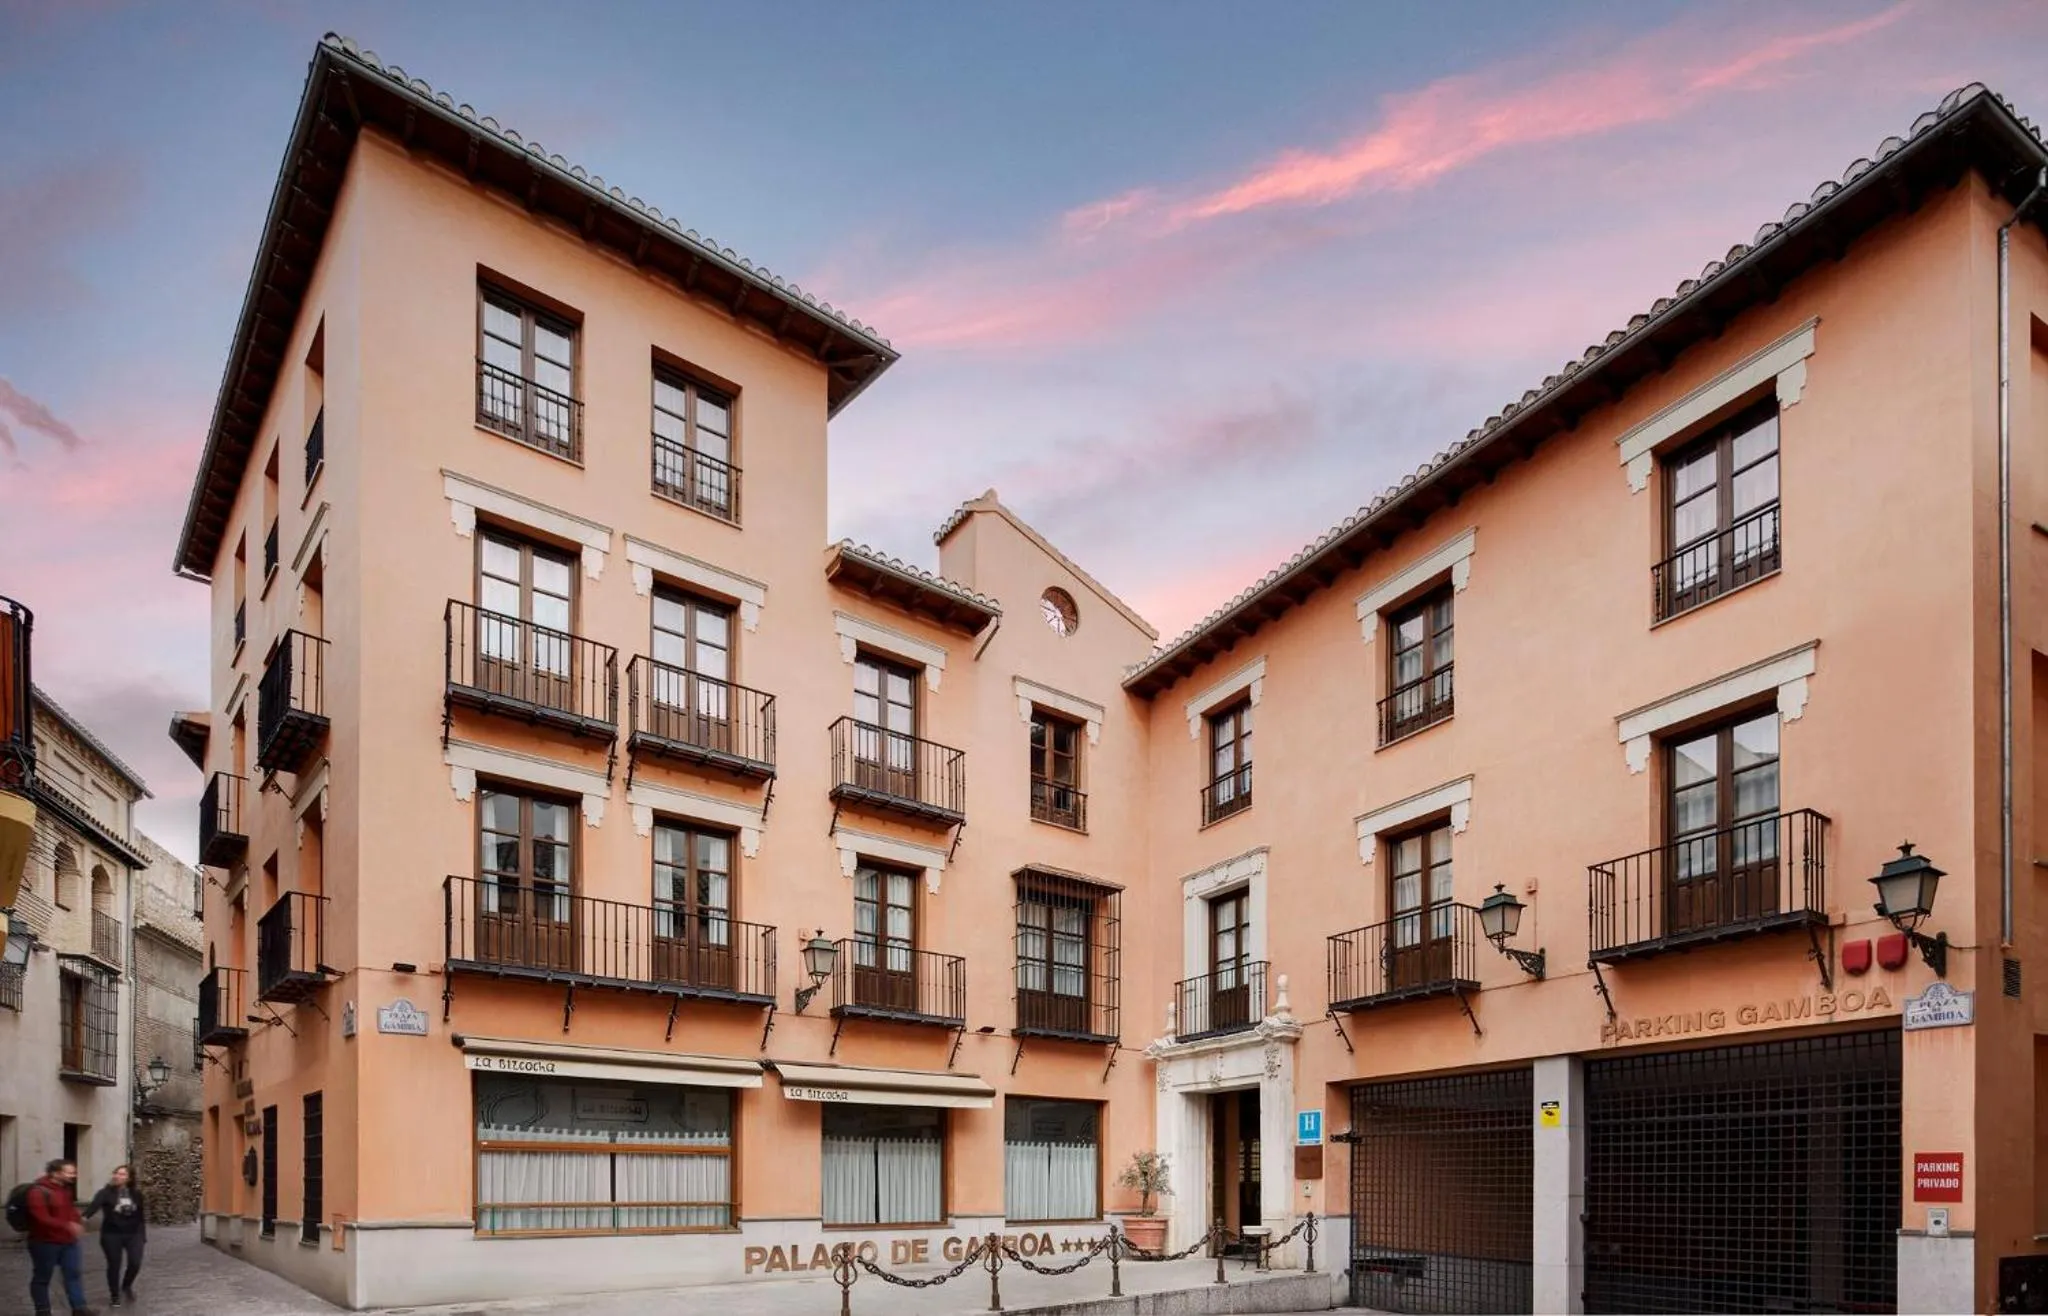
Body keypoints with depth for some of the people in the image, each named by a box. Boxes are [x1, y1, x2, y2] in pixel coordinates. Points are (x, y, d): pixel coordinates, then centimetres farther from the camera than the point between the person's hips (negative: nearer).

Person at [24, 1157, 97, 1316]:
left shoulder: (66, 1189, 10)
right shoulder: (39, 1192, -18)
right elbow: (41, 1218, -27)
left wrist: (78, 1222, 2)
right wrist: (67, 1226, -32)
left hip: (68, 1241, 8)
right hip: (45, 1243, -8)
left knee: (74, 1274, 4)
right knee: (42, 1277, 7)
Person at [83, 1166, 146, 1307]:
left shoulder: (136, 1194, -1)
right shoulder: (106, 1193, -11)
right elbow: (94, 1205, -31)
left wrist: (143, 1233, 9)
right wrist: (84, 1217, -51)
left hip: (133, 1234, 2)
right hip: (112, 1234, -2)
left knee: (135, 1263, -3)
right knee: (114, 1265, 5)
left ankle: (127, 1286, 28)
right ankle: (115, 1296, 24)